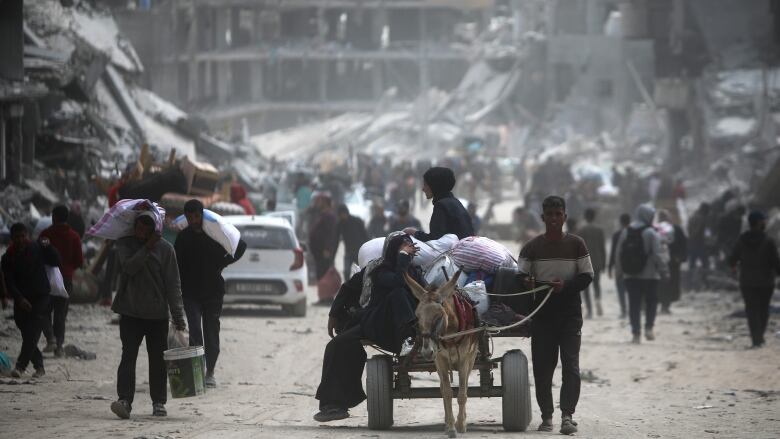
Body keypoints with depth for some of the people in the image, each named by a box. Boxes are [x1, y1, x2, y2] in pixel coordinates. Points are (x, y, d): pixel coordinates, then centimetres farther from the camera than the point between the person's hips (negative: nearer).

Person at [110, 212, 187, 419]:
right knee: (128, 355, -11)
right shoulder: (124, 244, 3)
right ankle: (124, 400, -18)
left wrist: (178, 317, -5)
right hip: (130, 312, 0)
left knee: (158, 359, 6)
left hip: (157, 314, 0)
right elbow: (129, 267, -16)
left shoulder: (165, 248, -1)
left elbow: (173, 285, -1)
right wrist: (147, 248, -17)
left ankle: (159, 402, 17)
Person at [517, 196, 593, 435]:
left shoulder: (576, 244, 2)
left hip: (570, 312, -1)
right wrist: (527, 282, -20)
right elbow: (520, 275, 4)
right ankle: (546, 415, 11)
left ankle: (567, 415, -13)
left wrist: (566, 286, -17)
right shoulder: (532, 247, 4)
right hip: (542, 314, 1)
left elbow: (587, 276, 1)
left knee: (571, 365, -10)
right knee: (542, 366, 2)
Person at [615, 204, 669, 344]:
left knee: (634, 304, 6)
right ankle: (649, 327, -2)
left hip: (630, 275, 4)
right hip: (649, 275, -4)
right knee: (651, 301, 11)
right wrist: (664, 272, -7)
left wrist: (622, 270, 17)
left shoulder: (625, 233, 5)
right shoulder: (651, 233, -11)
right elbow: (658, 255, -14)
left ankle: (636, 333, 3)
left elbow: (619, 254, 8)